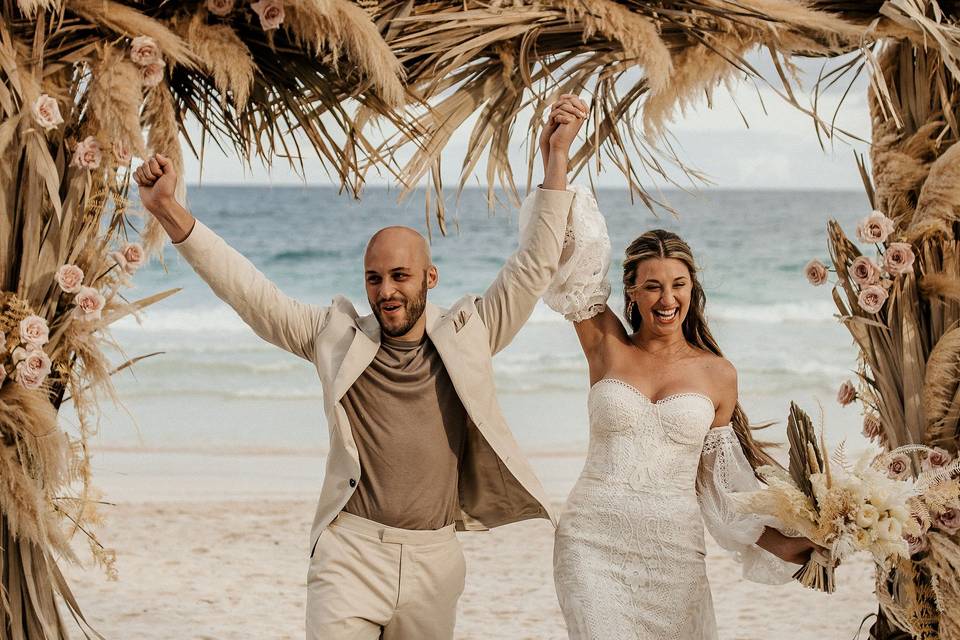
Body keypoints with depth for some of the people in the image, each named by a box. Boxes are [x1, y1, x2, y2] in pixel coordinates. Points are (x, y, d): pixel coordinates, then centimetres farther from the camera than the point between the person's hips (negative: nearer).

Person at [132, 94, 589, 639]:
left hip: (435, 560, 2)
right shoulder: (338, 336, 3)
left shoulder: (465, 336, 5)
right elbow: (247, 289, -2)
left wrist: (556, 159, -3)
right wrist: (170, 213, -13)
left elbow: (533, 267, 3)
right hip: (349, 555, -2)